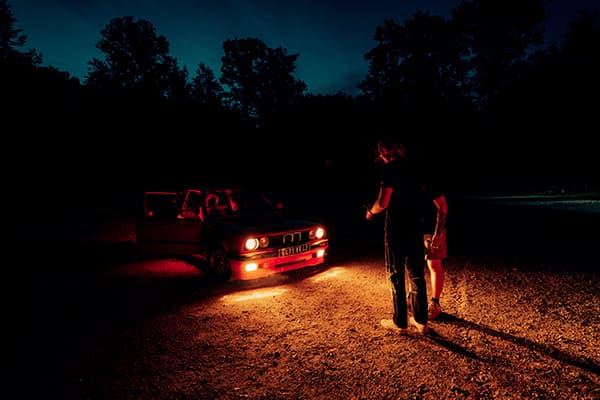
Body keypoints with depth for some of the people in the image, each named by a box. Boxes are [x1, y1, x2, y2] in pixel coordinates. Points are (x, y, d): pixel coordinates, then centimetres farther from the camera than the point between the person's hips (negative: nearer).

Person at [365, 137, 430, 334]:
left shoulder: (390, 168, -12)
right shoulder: (413, 166, 11)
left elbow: (382, 203, -17)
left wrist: (371, 211, 2)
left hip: (396, 229, -7)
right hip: (416, 227, 7)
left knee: (396, 275, 5)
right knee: (417, 275, 14)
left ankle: (400, 323, 15)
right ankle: (421, 321, 24)